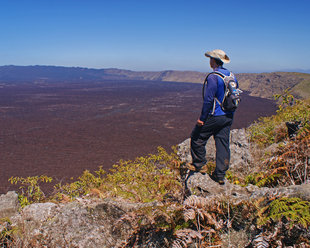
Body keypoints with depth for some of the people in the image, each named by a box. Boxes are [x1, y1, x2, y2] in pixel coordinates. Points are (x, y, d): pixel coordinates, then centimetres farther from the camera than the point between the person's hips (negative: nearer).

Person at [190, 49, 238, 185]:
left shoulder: (213, 77, -16)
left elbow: (208, 99, -19)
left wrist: (202, 118, -14)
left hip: (214, 116, -8)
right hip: (228, 117, 8)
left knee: (197, 138, 11)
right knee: (223, 144, 9)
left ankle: (198, 164, 21)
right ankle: (220, 175, 13)